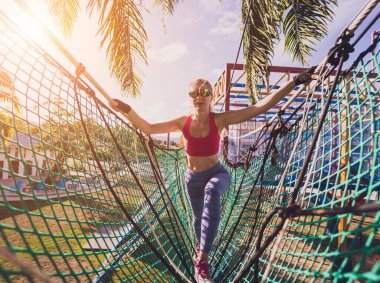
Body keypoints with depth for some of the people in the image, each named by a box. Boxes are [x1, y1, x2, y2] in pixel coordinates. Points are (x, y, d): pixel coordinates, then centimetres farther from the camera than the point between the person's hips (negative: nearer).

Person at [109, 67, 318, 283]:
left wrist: (295, 82, -30)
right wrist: (127, 110, -14)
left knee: (212, 192, -40)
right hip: (193, 178, 3)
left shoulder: (220, 120, -19)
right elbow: (148, 128, -4)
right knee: (198, 216, 23)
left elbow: (261, 107, -25)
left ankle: (202, 259, -33)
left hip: (217, 173, -3)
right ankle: (201, 244, 59)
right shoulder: (183, 122, -12)